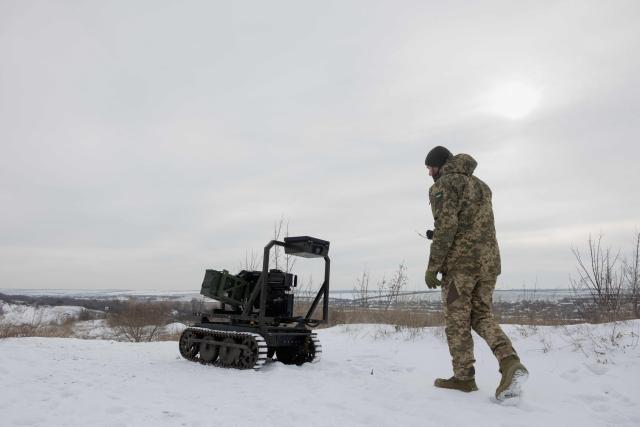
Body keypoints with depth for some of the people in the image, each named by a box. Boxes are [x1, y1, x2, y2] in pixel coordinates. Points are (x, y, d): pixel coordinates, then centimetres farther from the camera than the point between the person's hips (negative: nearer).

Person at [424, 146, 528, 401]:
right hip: (489, 260, 7)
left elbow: (447, 225, -16)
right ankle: (510, 363, -6)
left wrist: (432, 266, -13)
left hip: (460, 261, -7)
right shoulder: (480, 185, 21)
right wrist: (437, 235, 26)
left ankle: (464, 377, 10)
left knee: (457, 320, 4)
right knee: (482, 315, 14)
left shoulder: (444, 184, -4)